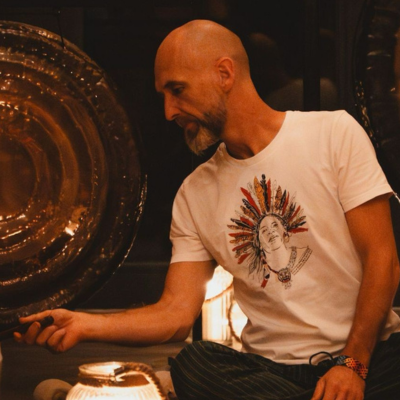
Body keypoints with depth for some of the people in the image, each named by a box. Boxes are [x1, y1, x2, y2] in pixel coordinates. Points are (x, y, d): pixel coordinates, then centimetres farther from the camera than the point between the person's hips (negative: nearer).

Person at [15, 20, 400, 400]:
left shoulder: (334, 132, 1)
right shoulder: (194, 194, 10)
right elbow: (177, 312, 5)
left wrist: (351, 363, -16)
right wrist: (85, 324, -12)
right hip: (269, 368, 4)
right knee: (193, 363, -29)